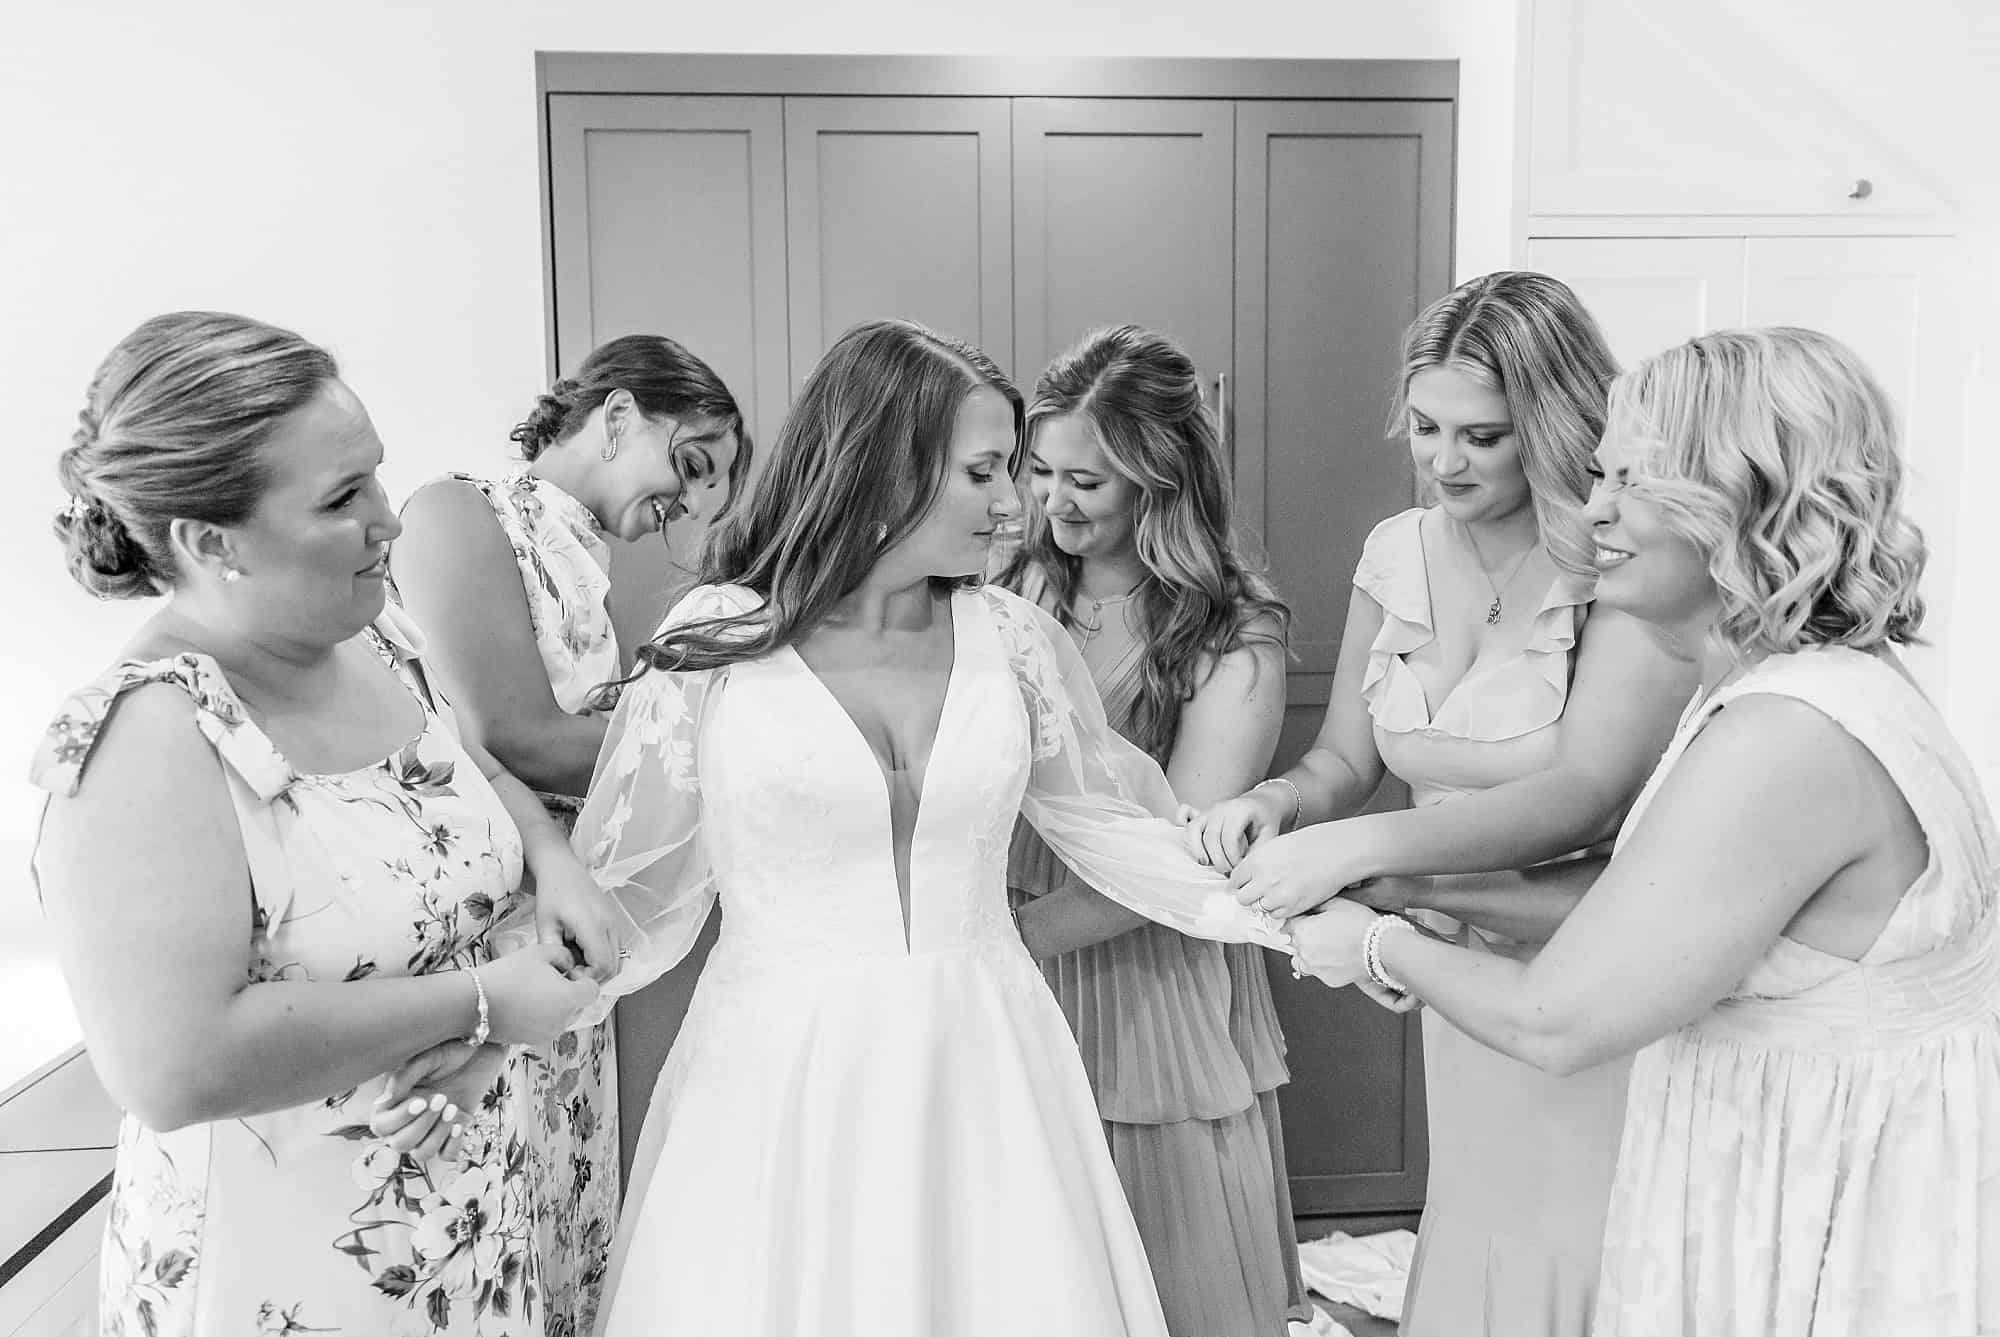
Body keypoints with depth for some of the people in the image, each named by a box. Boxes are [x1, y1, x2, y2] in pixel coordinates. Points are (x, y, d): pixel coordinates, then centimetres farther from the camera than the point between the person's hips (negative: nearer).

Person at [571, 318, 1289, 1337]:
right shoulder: (715, 641, -6)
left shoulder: (1012, 639, 2)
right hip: (780, 1082, -2)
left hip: (982, 1073, 3)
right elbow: (636, 890, 0)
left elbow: (1122, 829, 11)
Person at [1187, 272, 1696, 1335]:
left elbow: (1587, 795, -25)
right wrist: (1274, 803, -15)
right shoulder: (1397, 552, 2)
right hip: (1463, 972, 5)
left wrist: (1358, 847, -32)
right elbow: (1346, 756, 7)